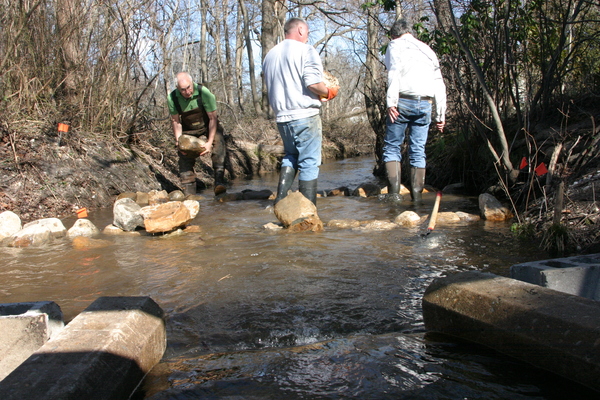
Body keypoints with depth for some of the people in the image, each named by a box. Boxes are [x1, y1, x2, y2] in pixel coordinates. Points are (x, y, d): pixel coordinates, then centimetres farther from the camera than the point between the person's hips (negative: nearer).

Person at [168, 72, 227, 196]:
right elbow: (175, 121, -7)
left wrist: (209, 142, -30)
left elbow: (213, 118, -24)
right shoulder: (172, 98, -21)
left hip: (208, 125, -2)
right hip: (188, 129, 3)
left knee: (218, 142, -29)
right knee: (185, 157, -7)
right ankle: (189, 194, 2)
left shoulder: (204, 93, -29)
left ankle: (219, 182, -35)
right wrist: (178, 141, -18)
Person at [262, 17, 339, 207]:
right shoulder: (306, 51, -7)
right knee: (309, 162, 0)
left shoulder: (270, 54, 15)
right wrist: (328, 93, 0)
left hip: (281, 117, 7)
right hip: (305, 115, -7)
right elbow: (313, 83, -20)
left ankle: (280, 199, 12)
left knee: (290, 156, 22)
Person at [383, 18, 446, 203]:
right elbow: (439, 85, 19)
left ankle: (394, 192, -9)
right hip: (425, 104, 4)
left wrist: (391, 102, -17)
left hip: (403, 102, -4)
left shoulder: (395, 45, 10)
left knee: (392, 147, 3)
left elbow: (394, 73, -9)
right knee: (418, 152, 7)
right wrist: (440, 114, 20)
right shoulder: (427, 49, 24)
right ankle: (417, 196, 5)